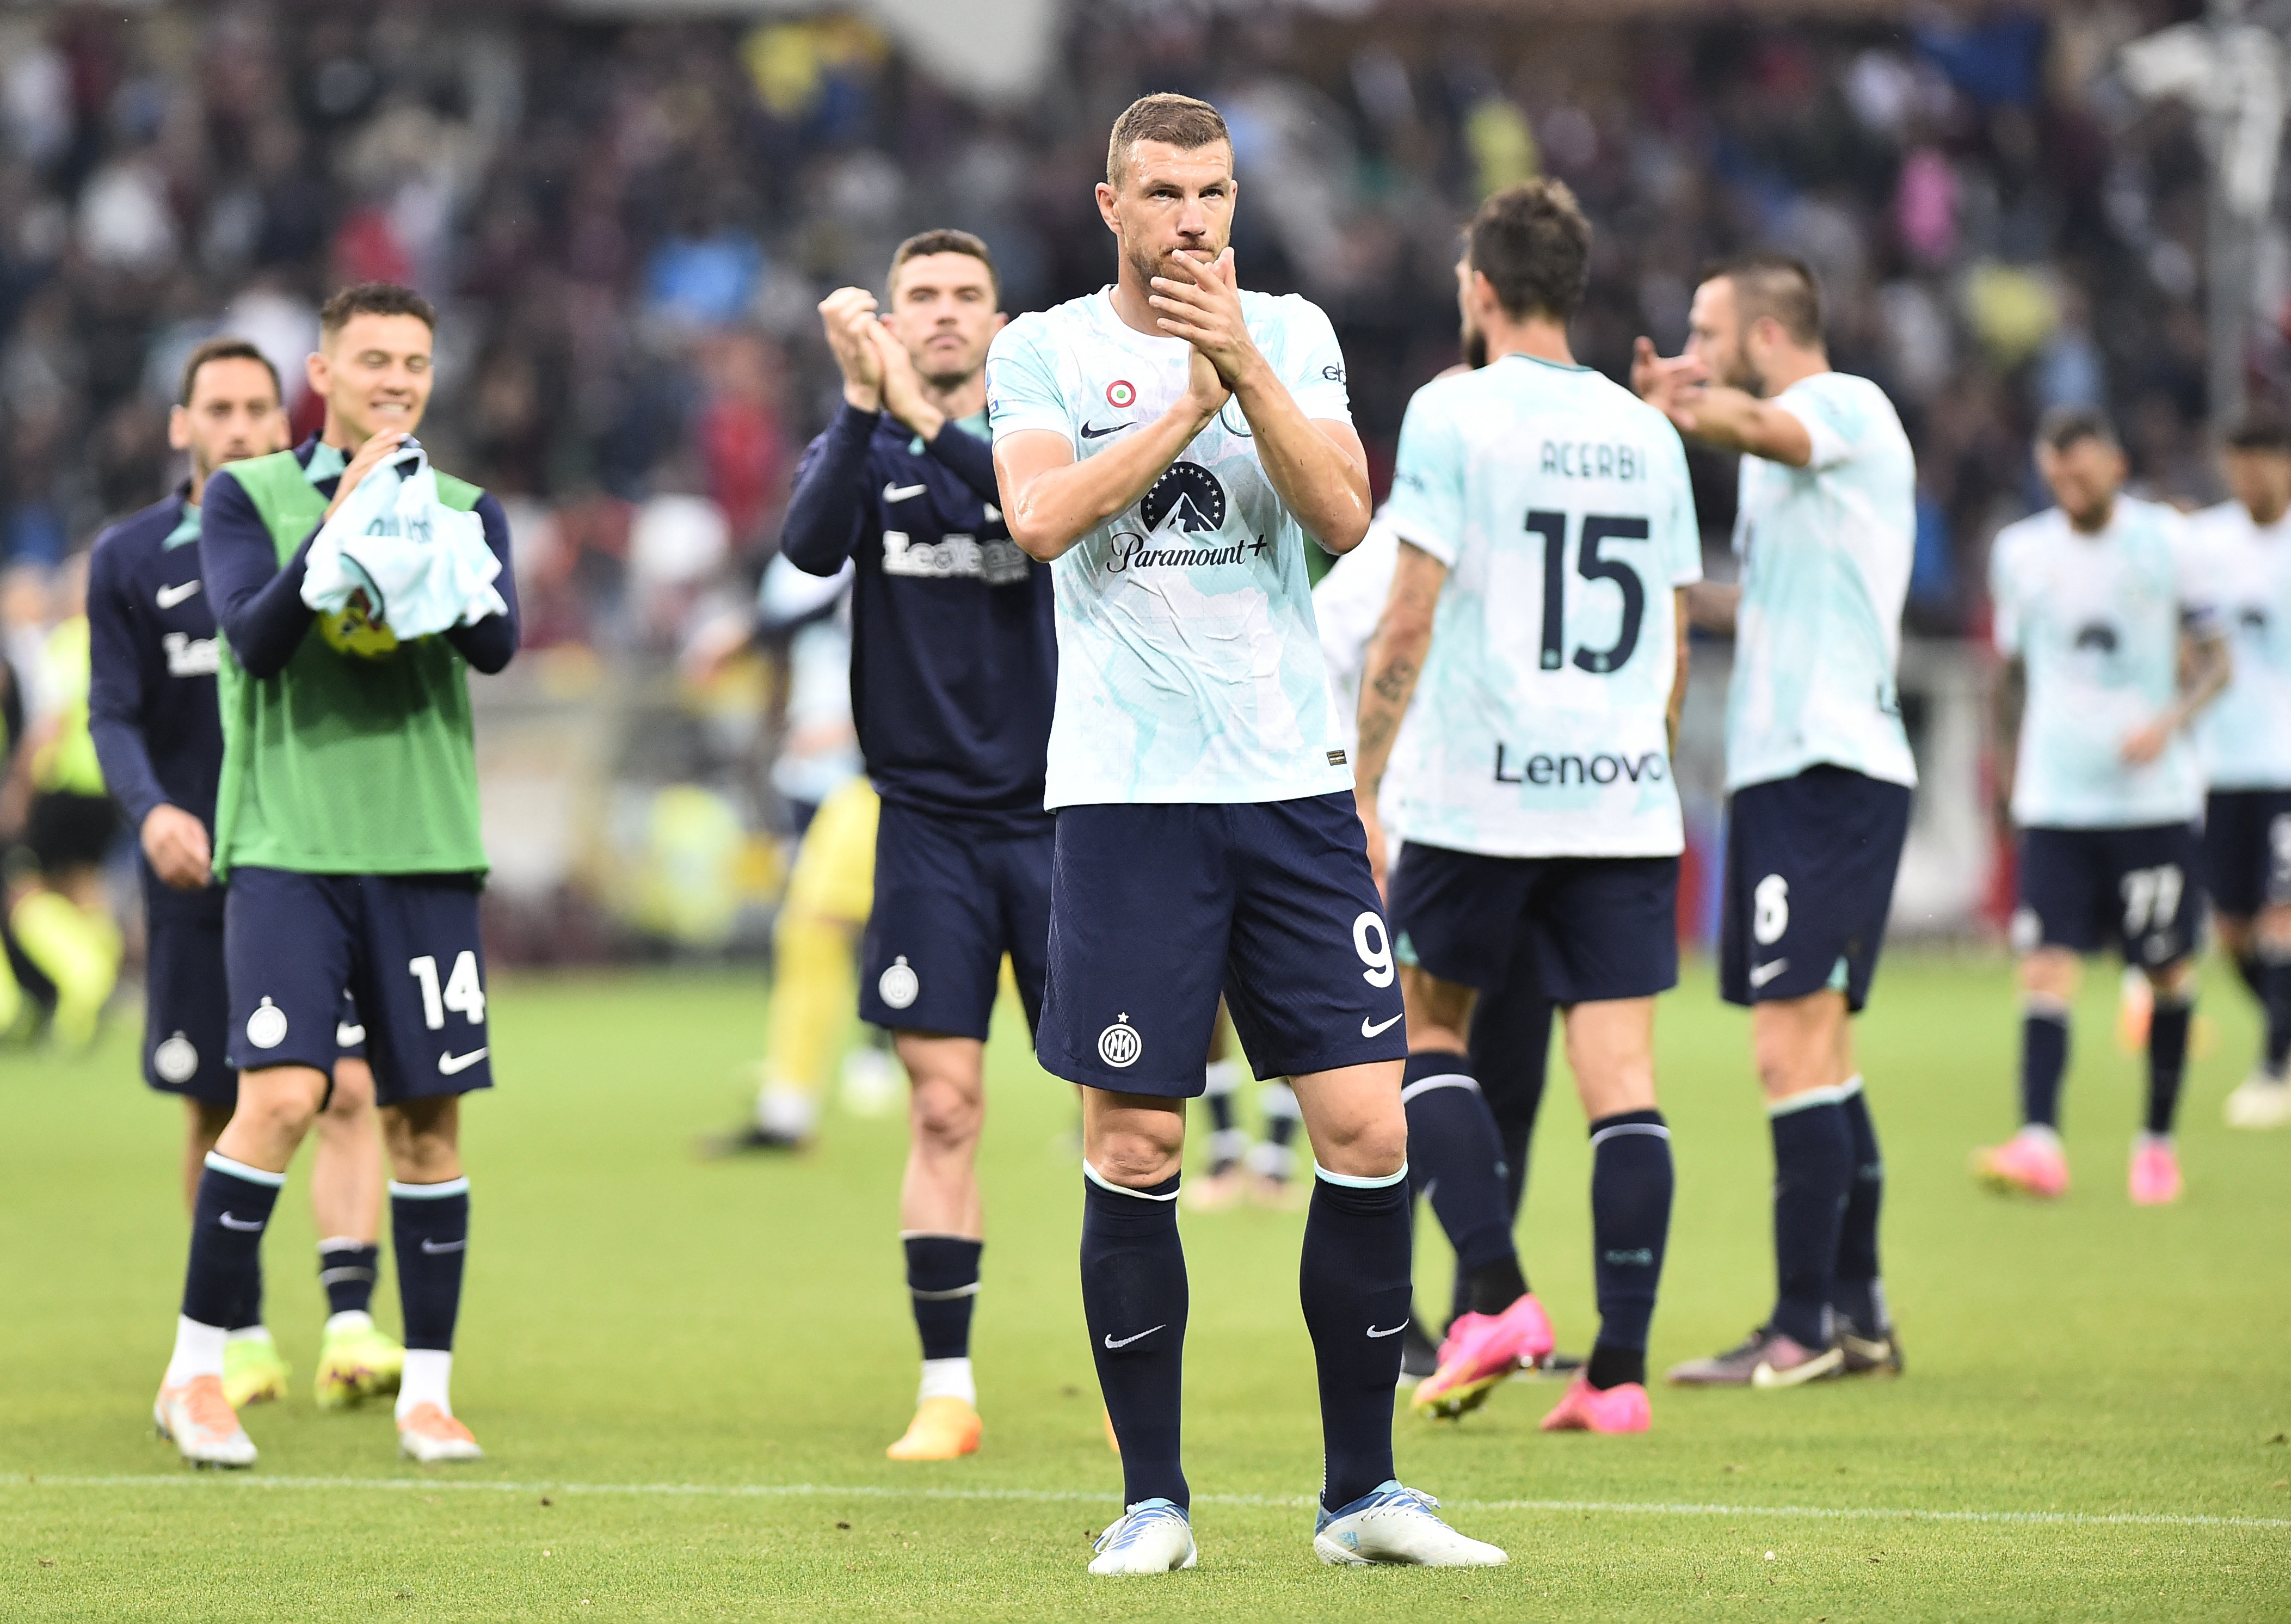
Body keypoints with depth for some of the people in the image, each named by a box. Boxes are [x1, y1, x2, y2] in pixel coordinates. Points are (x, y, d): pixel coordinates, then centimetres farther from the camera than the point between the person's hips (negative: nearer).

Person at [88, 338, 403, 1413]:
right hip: (198, 874, 1)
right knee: (218, 1116, 6)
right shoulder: (130, 559, 5)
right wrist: (150, 810, -17)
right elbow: (113, 715, 1)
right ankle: (242, 1338, 18)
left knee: (345, 1092, -14)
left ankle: (350, 1325, -18)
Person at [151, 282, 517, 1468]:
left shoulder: (464, 509, 11)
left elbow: (497, 644, -6)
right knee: (282, 1093, -16)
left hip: (426, 852, 3)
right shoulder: (249, 496, 5)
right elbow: (254, 636, -10)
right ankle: (195, 1371, -5)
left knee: (427, 1114, 3)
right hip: (287, 845, -3)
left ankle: (426, 1392, 13)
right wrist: (339, 524, -20)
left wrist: (427, 548, -23)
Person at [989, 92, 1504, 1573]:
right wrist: (1189, 397, -13)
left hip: (1292, 782, 2)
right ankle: (1153, 1496, 9)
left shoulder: (1291, 334, 10)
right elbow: (1042, 516, -13)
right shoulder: (1046, 350, 4)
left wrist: (1244, 365, -14)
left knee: (1368, 1129, -3)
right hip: (1127, 788, -2)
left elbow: (1342, 515, -5)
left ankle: (1362, 1492, 7)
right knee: (1134, 1144, -2)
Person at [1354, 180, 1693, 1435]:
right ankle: (1620, 1367, -3)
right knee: (1620, 1073, 1)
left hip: (1481, 793, -4)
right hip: (1627, 801, 4)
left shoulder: (1454, 414, -5)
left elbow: (1409, 622, -9)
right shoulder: (1647, 434, 11)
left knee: (1425, 1026, 13)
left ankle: (1497, 1295, -1)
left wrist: (1361, 787, -5)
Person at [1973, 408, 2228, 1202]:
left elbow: (2214, 659, 2)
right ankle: (2039, 1143, -22)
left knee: (2167, 969, 5)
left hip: (2156, 799, -1)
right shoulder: (2019, 553, 5)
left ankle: (2158, 1139, 21)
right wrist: (2013, 764, 18)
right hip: (2054, 801, 1)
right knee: (2046, 968, -13)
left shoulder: (2164, 541, -1)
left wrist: (2170, 721, -16)